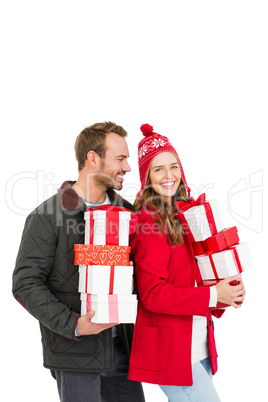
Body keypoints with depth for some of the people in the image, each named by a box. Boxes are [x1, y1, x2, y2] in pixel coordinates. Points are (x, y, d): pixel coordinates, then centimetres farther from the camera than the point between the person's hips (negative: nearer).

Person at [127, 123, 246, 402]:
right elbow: (152, 294, -18)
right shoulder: (148, 222, -14)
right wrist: (212, 295, -19)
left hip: (199, 344, 8)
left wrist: (225, 294, 0)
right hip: (170, 349, -8)